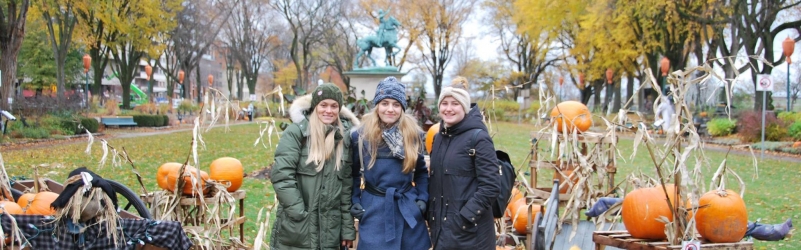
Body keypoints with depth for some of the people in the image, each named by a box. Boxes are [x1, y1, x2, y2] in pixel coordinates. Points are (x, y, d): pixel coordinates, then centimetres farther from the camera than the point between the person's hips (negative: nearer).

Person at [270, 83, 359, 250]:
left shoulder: (344, 138, 8)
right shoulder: (296, 132, -5)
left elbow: (347, 186, 8)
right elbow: (281, 175, -12)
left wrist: (348, 229, 6)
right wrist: (300, 214, -15)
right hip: (296, 229, -3)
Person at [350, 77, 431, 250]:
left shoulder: (414, 134, 1)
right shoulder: (360, 135, -3)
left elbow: (421, 171, 12)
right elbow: (354, 173, 8)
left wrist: (422, 198, 1)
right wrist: (355, 202, 0)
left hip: (408, 210, 2)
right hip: (373, 211, -2)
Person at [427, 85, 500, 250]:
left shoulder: (478, 138, -11)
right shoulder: (438, 138, 10)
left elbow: (490, 186, -16)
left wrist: (465, 217, -18)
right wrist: (431, 214, 9)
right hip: (440, 226, 6)